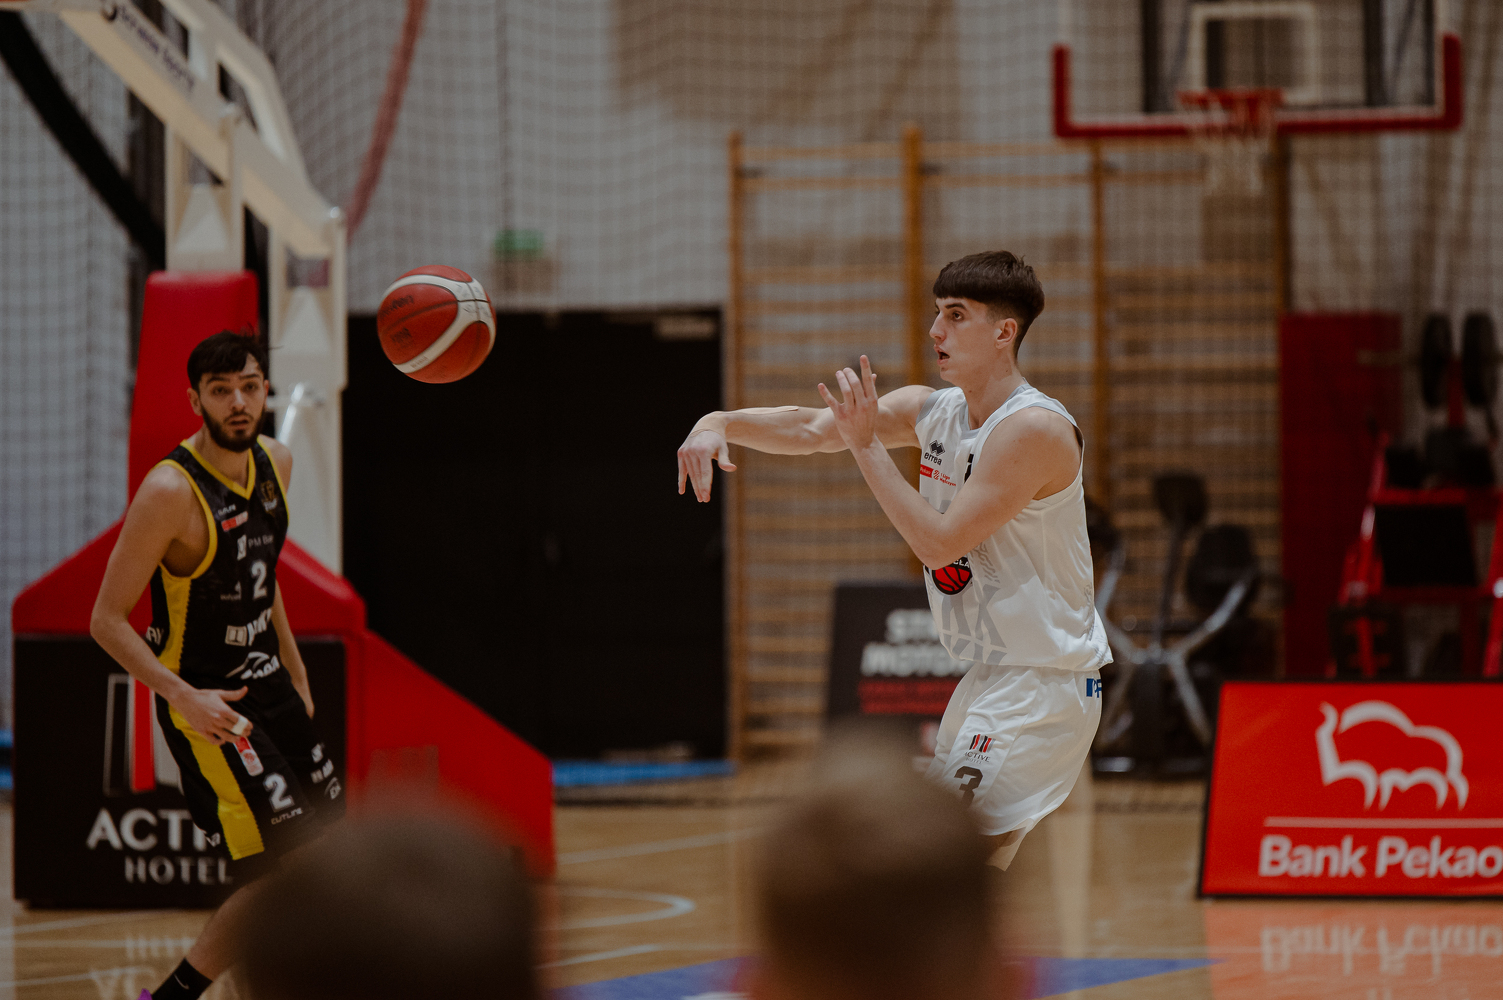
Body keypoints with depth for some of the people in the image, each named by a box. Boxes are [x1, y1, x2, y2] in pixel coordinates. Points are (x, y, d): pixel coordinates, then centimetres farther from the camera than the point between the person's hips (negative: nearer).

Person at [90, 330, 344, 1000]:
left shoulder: (275, 463, 1)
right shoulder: (170, 491, -23)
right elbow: (107, 621, -20)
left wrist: (295, 673, 20)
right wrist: (183, 697, -30)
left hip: (267, 684, 8)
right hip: (206, 703, -8)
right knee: (276, 872, -14)